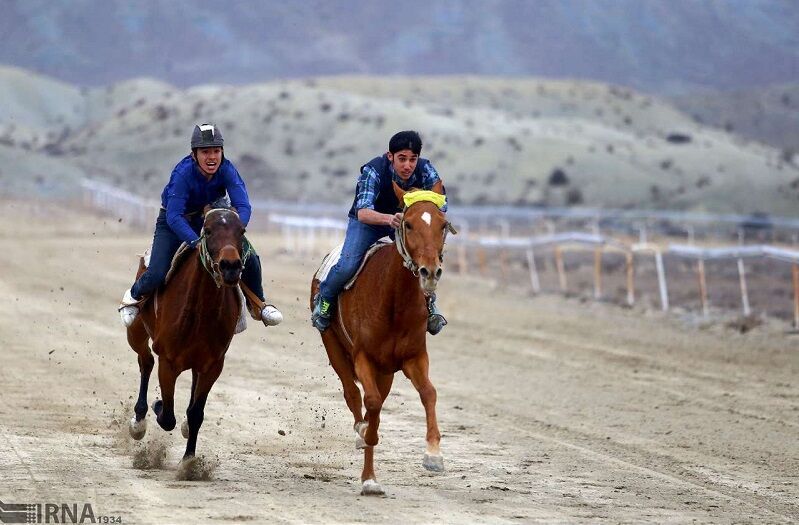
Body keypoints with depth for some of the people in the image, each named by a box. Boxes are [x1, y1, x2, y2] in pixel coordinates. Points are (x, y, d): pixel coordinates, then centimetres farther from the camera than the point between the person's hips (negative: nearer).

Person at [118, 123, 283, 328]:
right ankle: (133, 297, 18)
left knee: (250, 259, -11)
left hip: (207, 218, 3)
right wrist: (198, 243, -51)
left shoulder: (226, 170, -23)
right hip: (174, 222, -3)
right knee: (156, 274, -19)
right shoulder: (183, 173, -33)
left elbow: (243, 206, -29)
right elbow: (174, 217, -39)